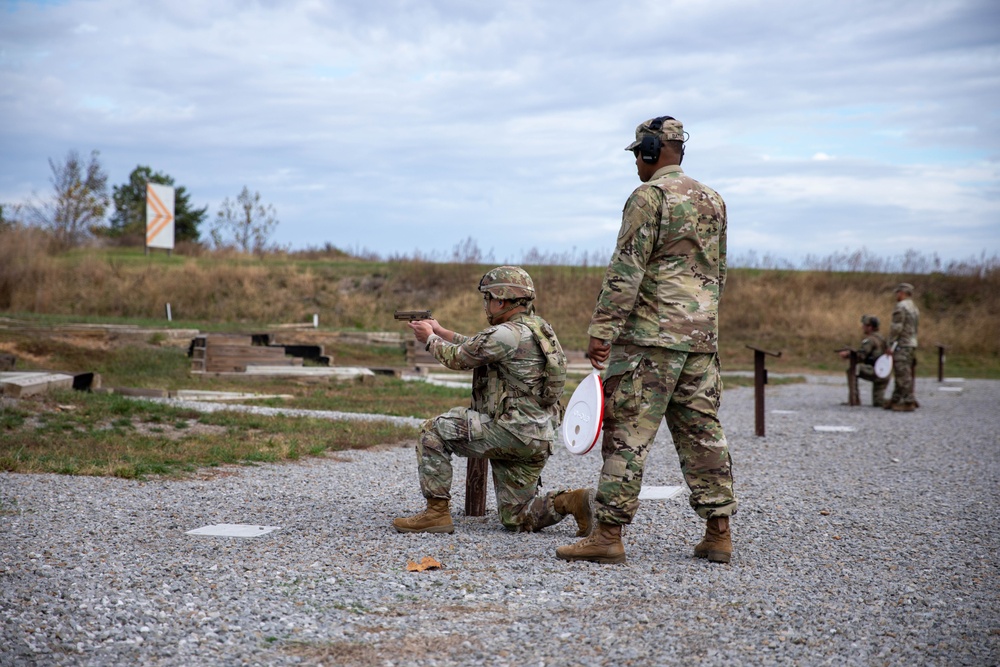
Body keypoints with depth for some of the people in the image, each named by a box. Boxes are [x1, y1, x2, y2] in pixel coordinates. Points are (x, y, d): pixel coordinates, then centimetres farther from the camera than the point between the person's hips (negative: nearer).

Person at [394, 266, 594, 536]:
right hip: (537, 441, 10)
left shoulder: (507, 334, -17)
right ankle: (574, 500, -3)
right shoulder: (536, 328, 14)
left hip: (511, 431, -10)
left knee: (433, 432, 0)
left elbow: (459, 358, -3)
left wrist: (430, 339, 16)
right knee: (516, 518, 16)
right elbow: (479, 348, 27)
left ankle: (437, 512, 0)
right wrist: (441, 332, 31)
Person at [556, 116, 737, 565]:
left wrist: (601, 330, -14)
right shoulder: (713, 201, 16)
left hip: (650, 336, -8)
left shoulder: (650, 196, -8)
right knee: (702, 433, 10)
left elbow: (626, 270, -15)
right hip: (702, 338, 8)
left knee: (628, 434, -6)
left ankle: (609, 534, -6)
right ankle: (719, 533, 12)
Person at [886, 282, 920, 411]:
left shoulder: (901, 307, -13)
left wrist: (891, 344, -14)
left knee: (903, 375, -8)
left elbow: (896, 327, -18)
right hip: (912, 344, 10)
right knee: (901, 375, 12)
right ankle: (895, 400, 16)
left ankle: (908, 403, -8)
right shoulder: (914, 308, 16)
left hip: (901, 345, -10)